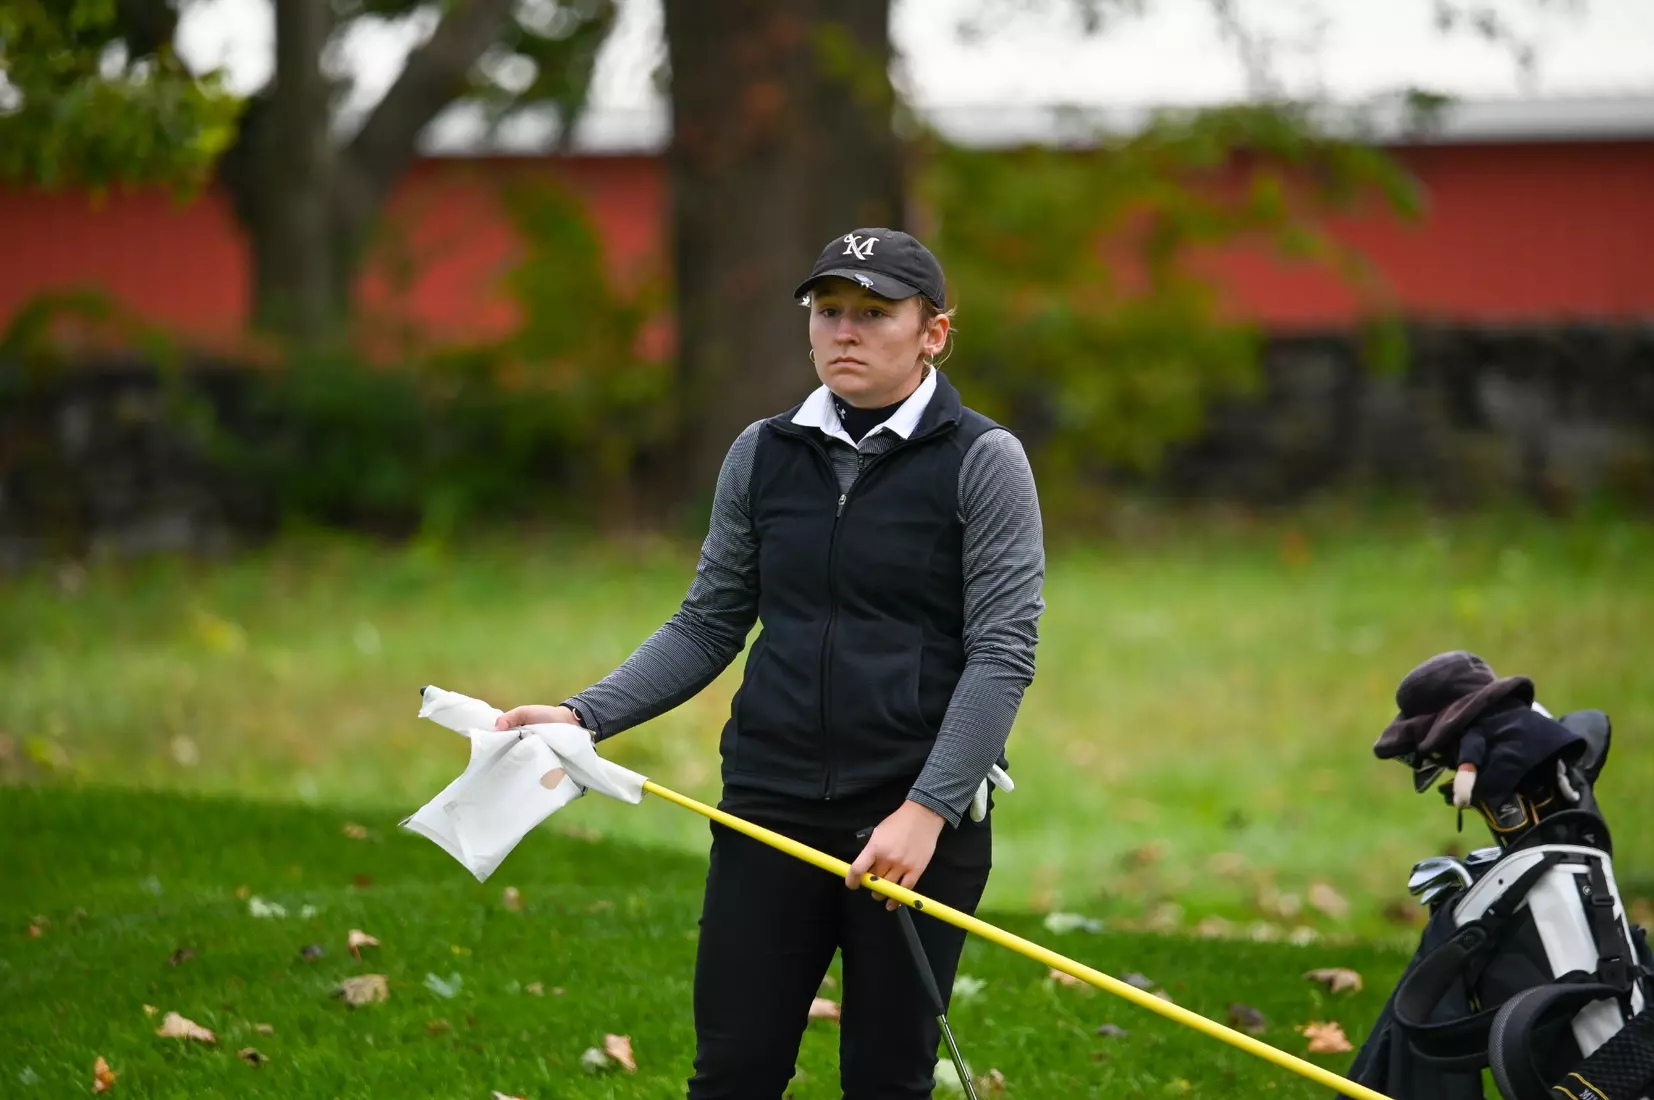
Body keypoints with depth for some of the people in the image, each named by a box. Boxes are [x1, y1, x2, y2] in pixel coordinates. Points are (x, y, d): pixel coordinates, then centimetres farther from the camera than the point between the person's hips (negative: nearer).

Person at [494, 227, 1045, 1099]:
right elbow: (708, 626, 12)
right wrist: (585, 716, -2)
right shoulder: (764, 455, 8)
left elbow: (1002, 654, -10)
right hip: (771, 808, 3)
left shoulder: (983, 463, -4)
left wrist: (928, 811, -19)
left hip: (920, 822, -3)